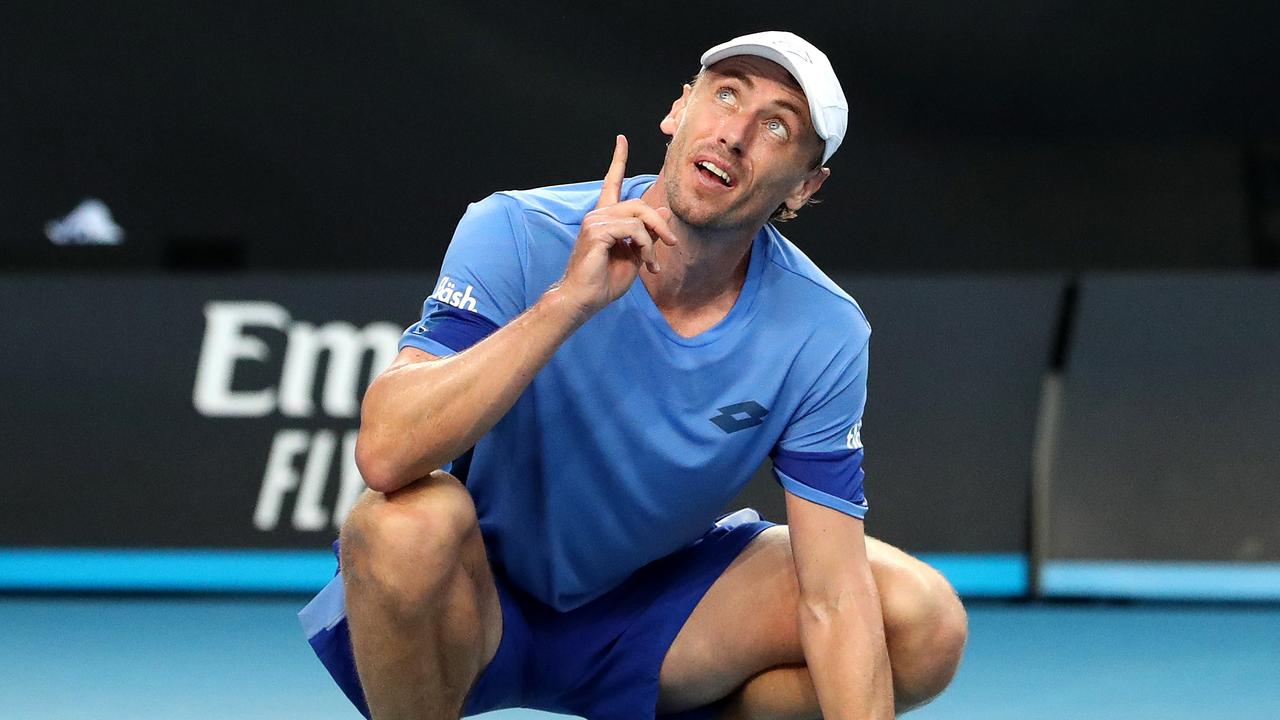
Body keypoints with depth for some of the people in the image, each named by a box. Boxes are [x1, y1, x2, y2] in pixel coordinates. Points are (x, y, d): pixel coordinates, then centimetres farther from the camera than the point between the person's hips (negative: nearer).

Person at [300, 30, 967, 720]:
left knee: (924, 621, -15)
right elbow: (385, 453, -35)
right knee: (412, 518, -38)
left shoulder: (822, 335, -13)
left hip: (650, 603, 3)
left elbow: (834, 598, -15)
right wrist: (568, 301, -40)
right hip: (475, 604, -3)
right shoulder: (519, 236, -21)